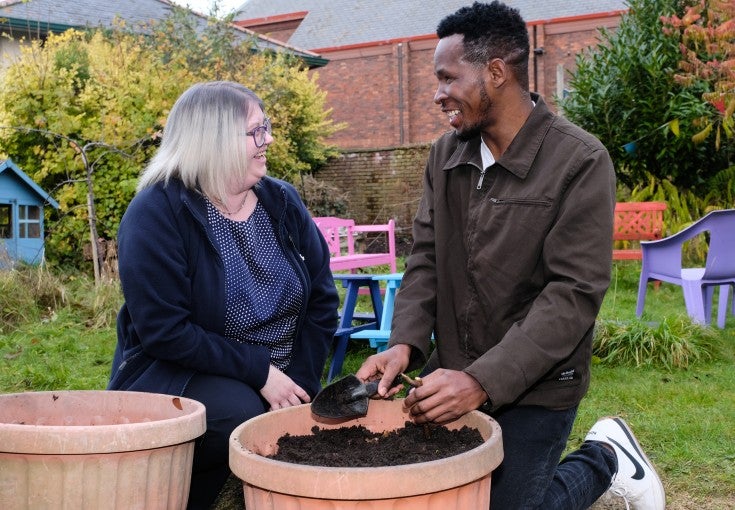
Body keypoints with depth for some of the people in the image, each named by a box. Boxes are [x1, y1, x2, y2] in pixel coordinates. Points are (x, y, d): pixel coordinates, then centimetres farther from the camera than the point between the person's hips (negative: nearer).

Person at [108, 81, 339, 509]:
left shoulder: (283, 202, 1)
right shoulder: (157, 213, -15)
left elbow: (322, 299, 4)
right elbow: (164, 331, -21)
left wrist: (301, 381, -9)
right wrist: (259, 371, -22)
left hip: (278, 378, 5)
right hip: (178, 375, -4)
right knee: (241, 415, -32)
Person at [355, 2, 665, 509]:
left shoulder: (581, 162, -16)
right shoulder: (446, 154, 2)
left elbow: (573, 294, -22)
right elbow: (427, 258, 2)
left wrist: (483, 381, -30)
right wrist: (405, 342, -16)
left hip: (535, 387, -5)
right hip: (453, 375, 6)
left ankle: (605, 459, 24)